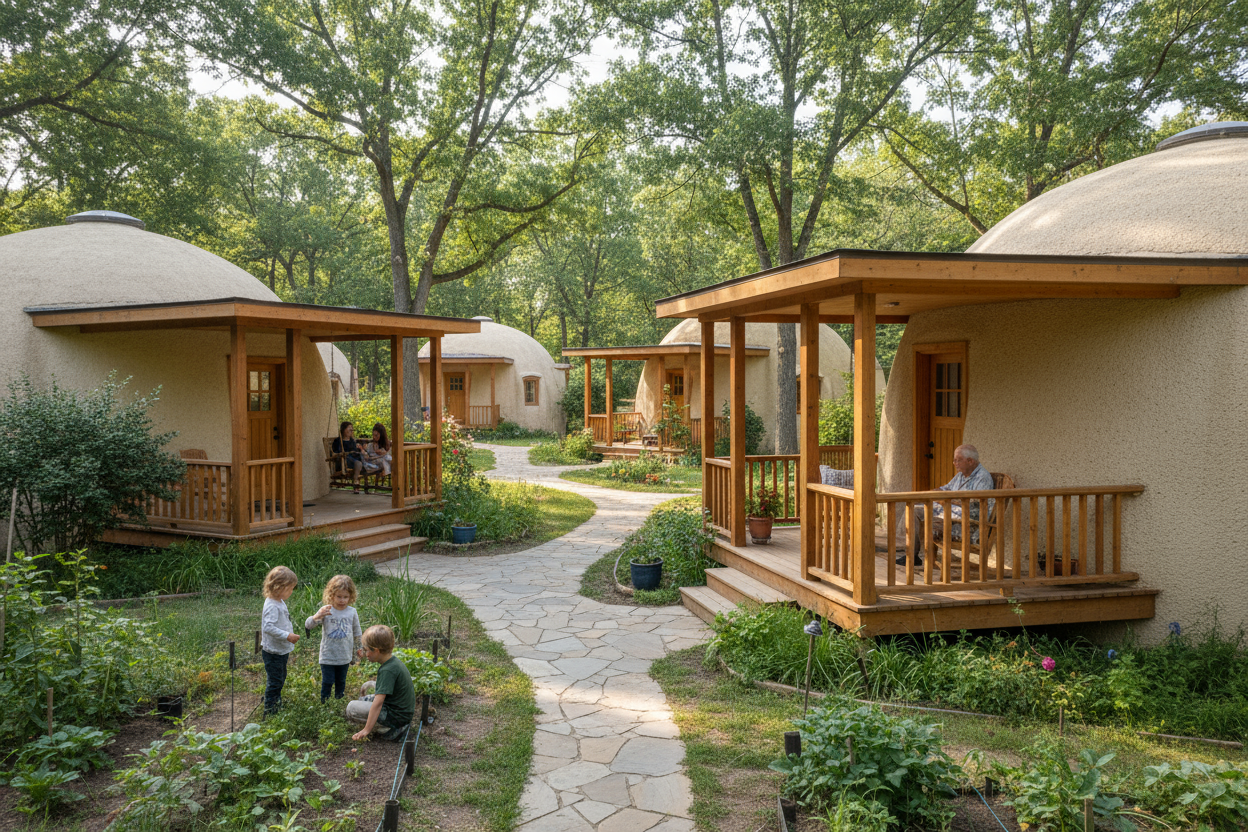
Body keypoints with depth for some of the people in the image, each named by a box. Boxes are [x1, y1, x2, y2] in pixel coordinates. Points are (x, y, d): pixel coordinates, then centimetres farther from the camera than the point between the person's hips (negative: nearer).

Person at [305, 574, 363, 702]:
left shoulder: (352, 612, -3)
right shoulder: (326, 611, -11)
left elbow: (357, 634, 9)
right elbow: (308, 625, -19)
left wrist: (356, 653, 13)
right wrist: (317, 616, -40)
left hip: (344, 657, 3)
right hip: (327, 657, -3)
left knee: (341, 682, 16)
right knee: (327, 682, 1)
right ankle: (324, 702, 19)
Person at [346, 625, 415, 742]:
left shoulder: (387, 671, -25)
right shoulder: (394, 660, 4)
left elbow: (378, 703, -27)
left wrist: (366, 730, -25)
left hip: (397, 716, -10)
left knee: (351, 708, -8)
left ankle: (394, 729, -11)